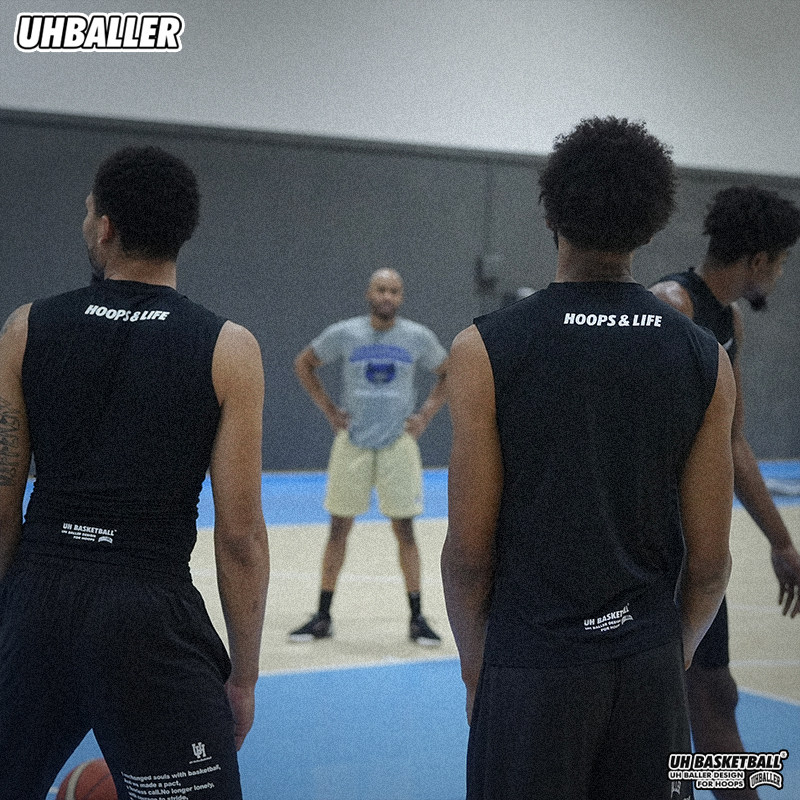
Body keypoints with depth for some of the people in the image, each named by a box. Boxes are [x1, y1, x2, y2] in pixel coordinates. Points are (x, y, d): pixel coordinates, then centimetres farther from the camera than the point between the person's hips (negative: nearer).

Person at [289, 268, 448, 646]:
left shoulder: (419, 337, -2)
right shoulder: (343, 334, -4)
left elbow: (448, 374, 13)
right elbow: (303, 364, 10)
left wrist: (425, 415, 2)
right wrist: (330, 412, 3)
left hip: (398, 442, 0)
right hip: (352, 443, 0)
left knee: (404, 529, 1)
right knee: (338, 527, 4)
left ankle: (417, 618, 9)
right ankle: (322, 617, 12)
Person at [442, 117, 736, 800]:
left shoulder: (487, 349, -9)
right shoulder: (706, 360, -1)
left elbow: (470, 550, -8)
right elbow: (709, 558, 1)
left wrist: (476, 669, 7)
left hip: (531, 670, -3)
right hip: (651, 671, 3)